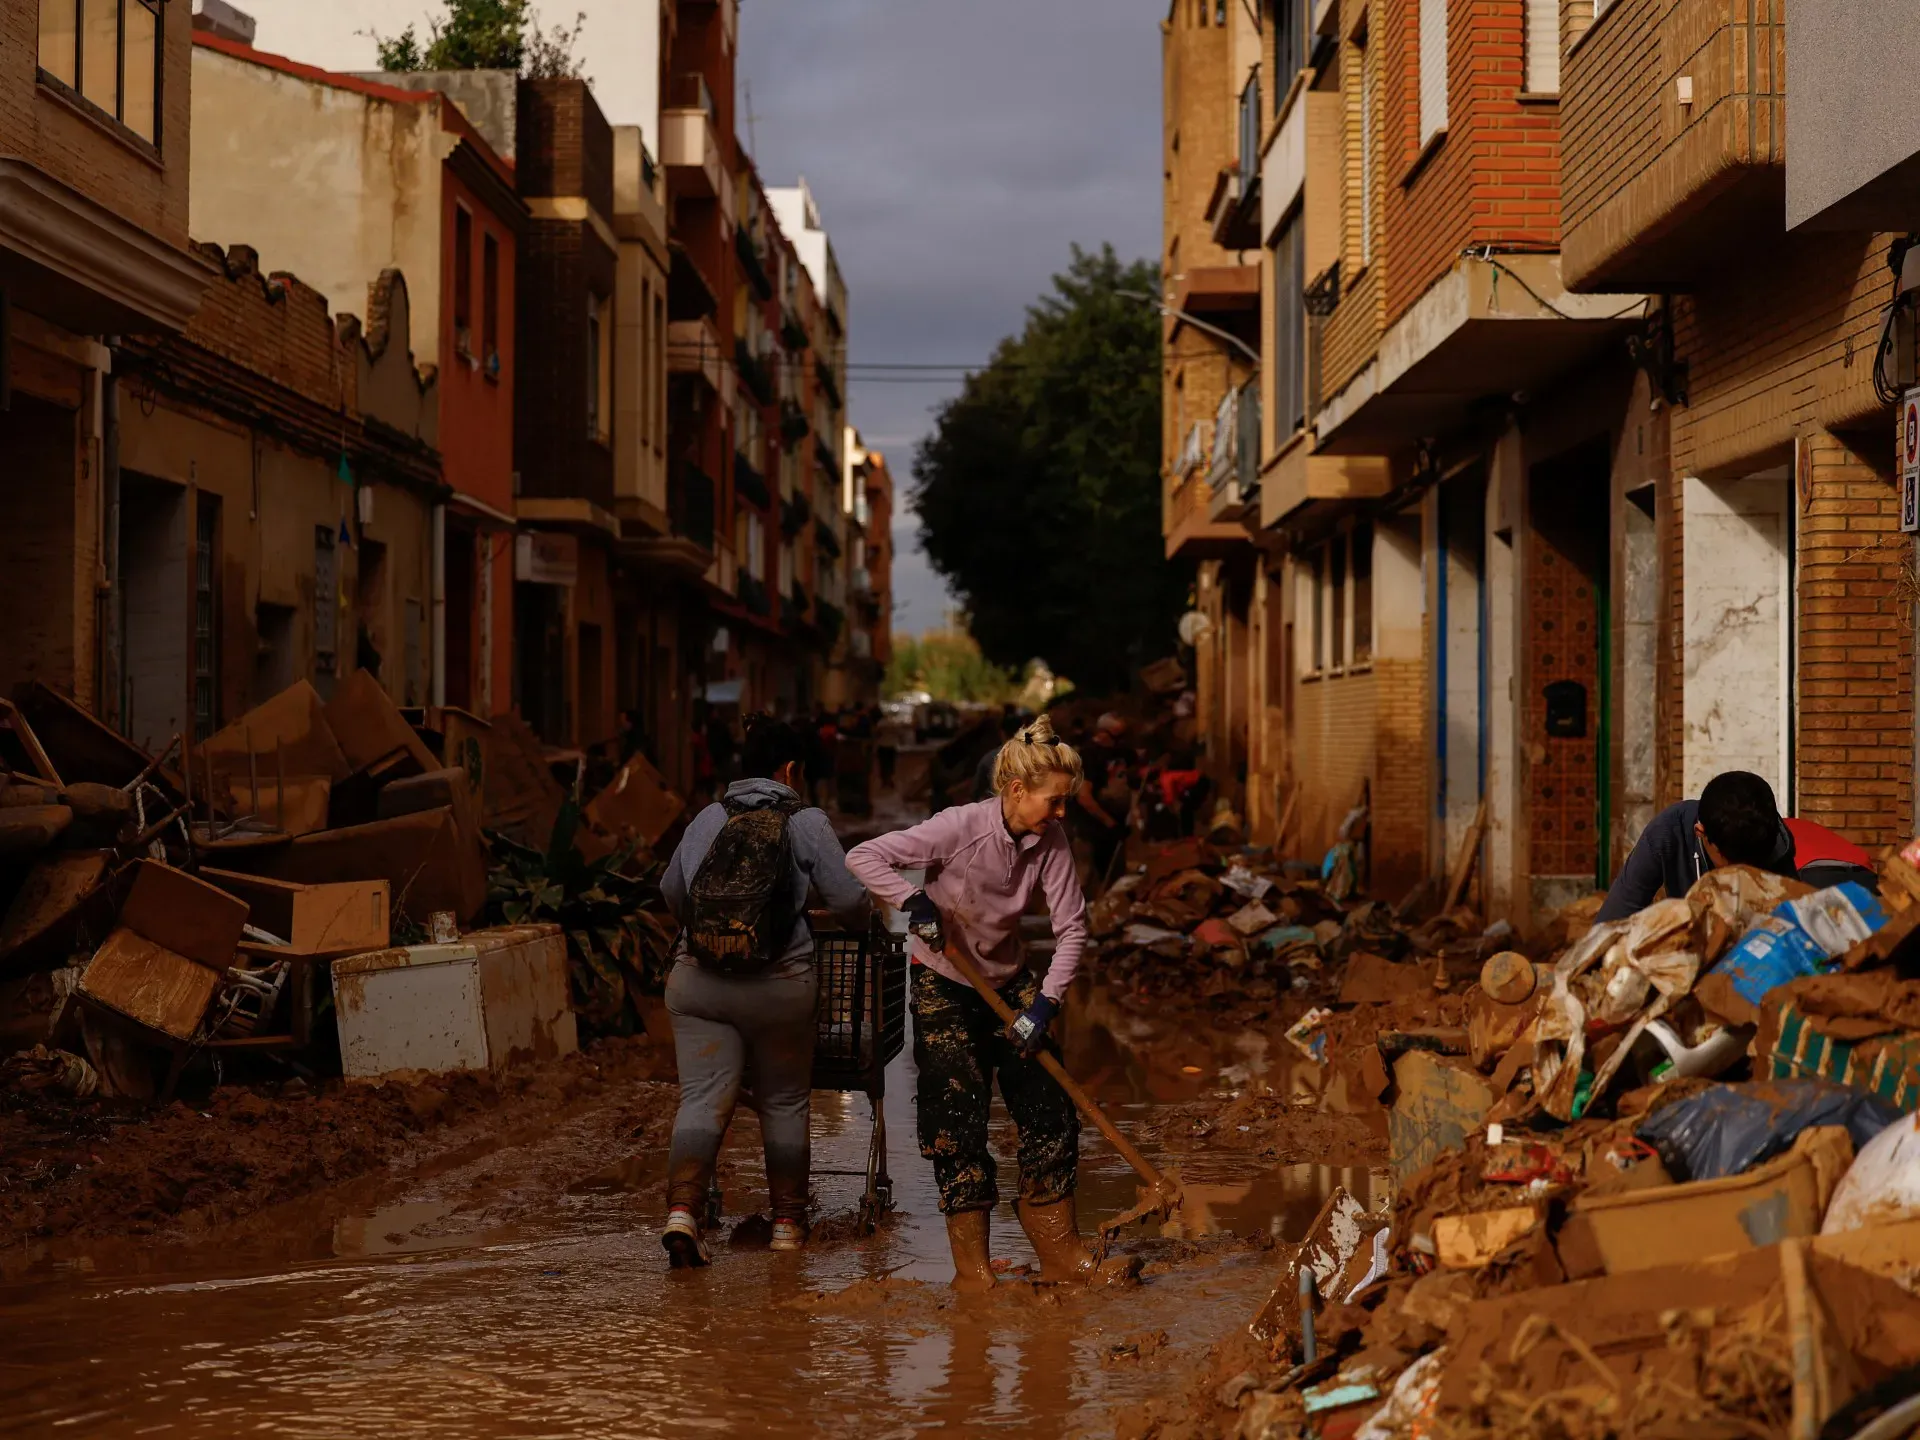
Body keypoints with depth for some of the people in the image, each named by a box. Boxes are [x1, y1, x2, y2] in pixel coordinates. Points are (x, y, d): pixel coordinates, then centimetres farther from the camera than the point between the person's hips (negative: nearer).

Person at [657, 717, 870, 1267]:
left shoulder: (707, 819, 11)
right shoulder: (807, 823, 0)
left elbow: (670, 891, 22)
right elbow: (850, 900, -2)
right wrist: (864, 913, 21)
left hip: (697, 980, 2)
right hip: (780, 984, -2)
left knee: (703, 1098, -1)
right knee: (783, 1102, 13)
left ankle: (682, 1209, -21)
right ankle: (788, 1221, 23)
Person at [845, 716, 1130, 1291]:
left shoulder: (1049, 842, -10)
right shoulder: (962, 827, -24)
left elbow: (1072, 926, -9)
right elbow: (863, 858, -26)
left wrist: (1045, 1002, -19)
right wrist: (914, 901, -40)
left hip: (1009, 983, 5)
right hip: (944, 988, -5)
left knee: (1050, 1109, 1)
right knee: (959, 1116, -7)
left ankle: (1059, 1252, 11)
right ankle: (971, 1265, 1)